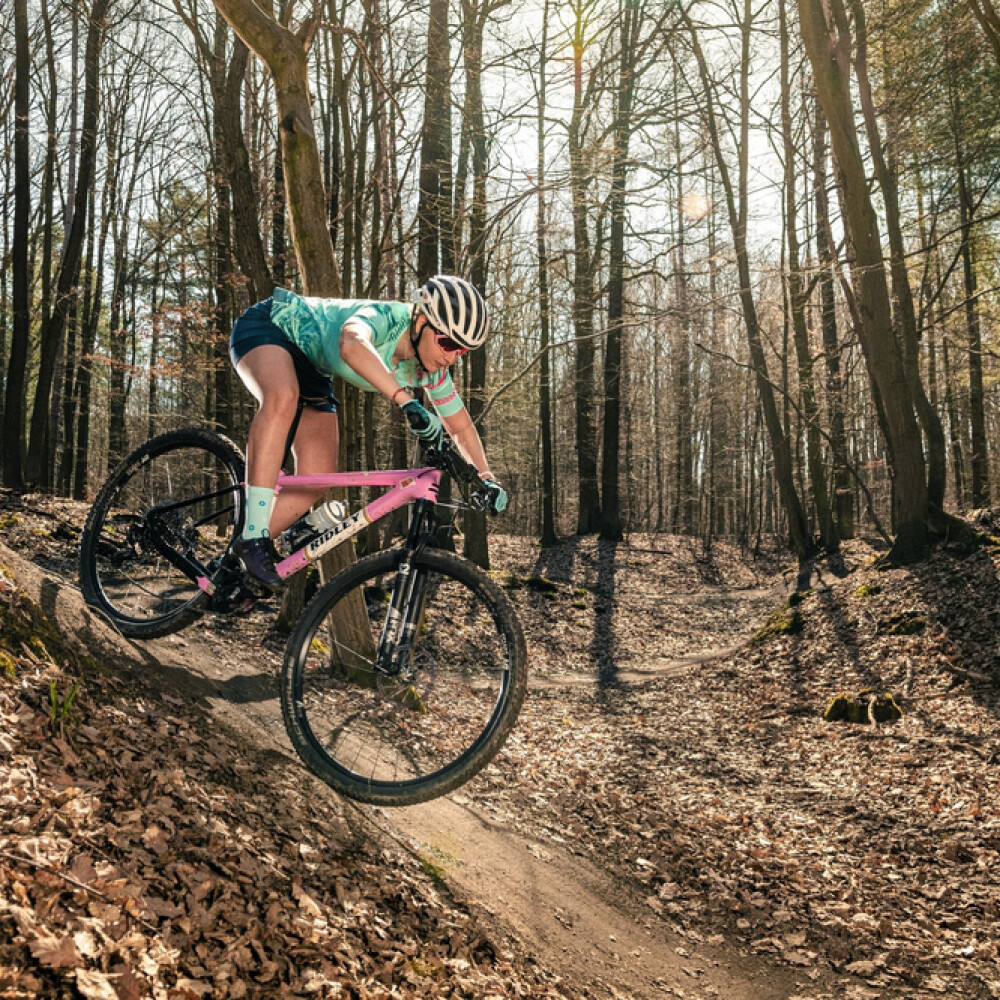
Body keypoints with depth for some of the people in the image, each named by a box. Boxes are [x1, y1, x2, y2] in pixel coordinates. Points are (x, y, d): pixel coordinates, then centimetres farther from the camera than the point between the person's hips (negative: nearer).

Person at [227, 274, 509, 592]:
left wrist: (488, 479, -5)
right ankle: (253, 538, -38)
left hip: (309, 367, 7)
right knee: (283, 399, -41)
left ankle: (234, 560, 4)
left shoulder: (431, 371, -13)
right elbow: (352, 345, -61)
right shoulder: (384, 317, -35)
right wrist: (407, 402, -70)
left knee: (318, 478, -8)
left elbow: (461, 426, 3)